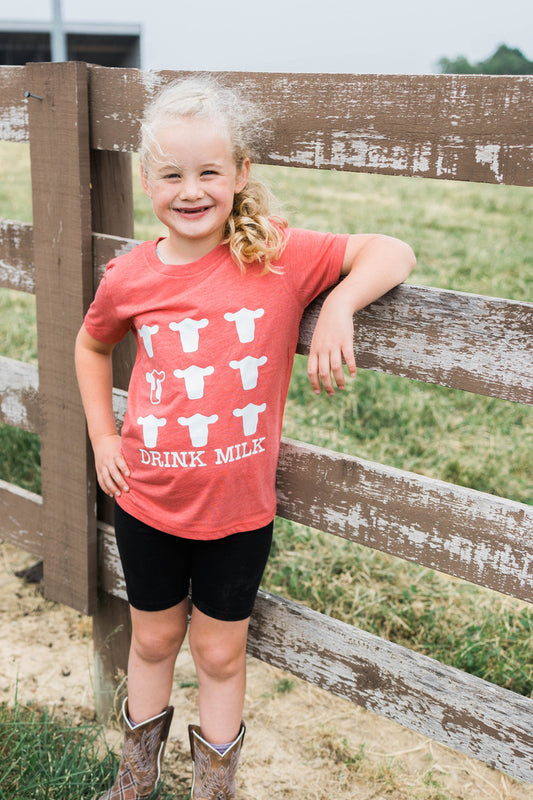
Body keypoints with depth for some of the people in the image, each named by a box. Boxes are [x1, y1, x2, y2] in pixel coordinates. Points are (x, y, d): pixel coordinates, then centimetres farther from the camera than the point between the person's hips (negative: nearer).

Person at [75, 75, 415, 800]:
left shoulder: (279, 257, -14)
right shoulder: (129, 279, -7)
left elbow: (392, 253, -14)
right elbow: (92, 346, 13)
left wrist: (337, 306, -31)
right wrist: (102, 438, 6)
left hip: (239, 507, -2)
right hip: (147, 502, 2)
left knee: (220, 654, 16)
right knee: (153, 638, 22)